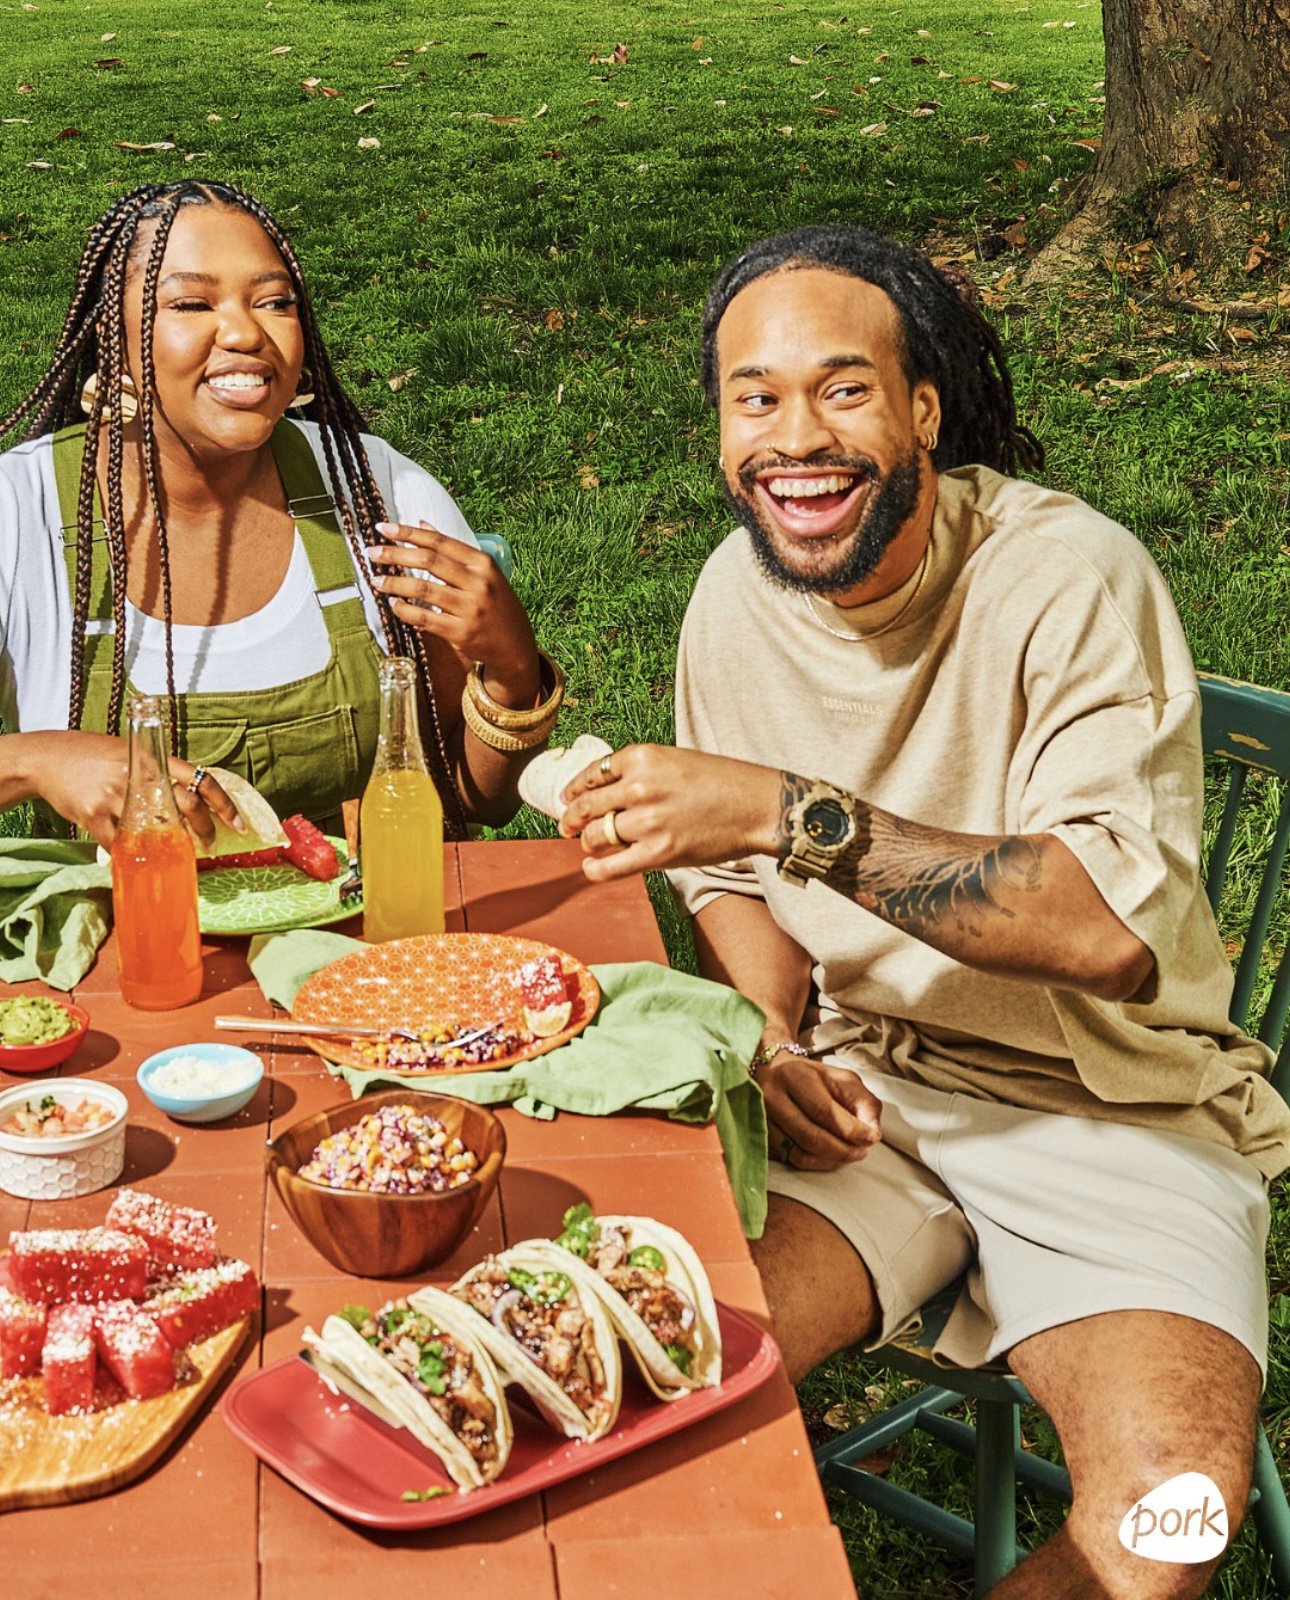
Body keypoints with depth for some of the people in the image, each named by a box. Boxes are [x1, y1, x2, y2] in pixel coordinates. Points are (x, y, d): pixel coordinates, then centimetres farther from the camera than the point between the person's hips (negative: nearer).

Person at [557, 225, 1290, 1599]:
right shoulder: (736, 591, 1)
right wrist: (772, 1036, -6)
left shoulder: (1070, 579, -17)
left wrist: (795, 815, -35)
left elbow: (1115, 929, -29)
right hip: (847, 1077, 4)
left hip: (1103, 1096, -3)